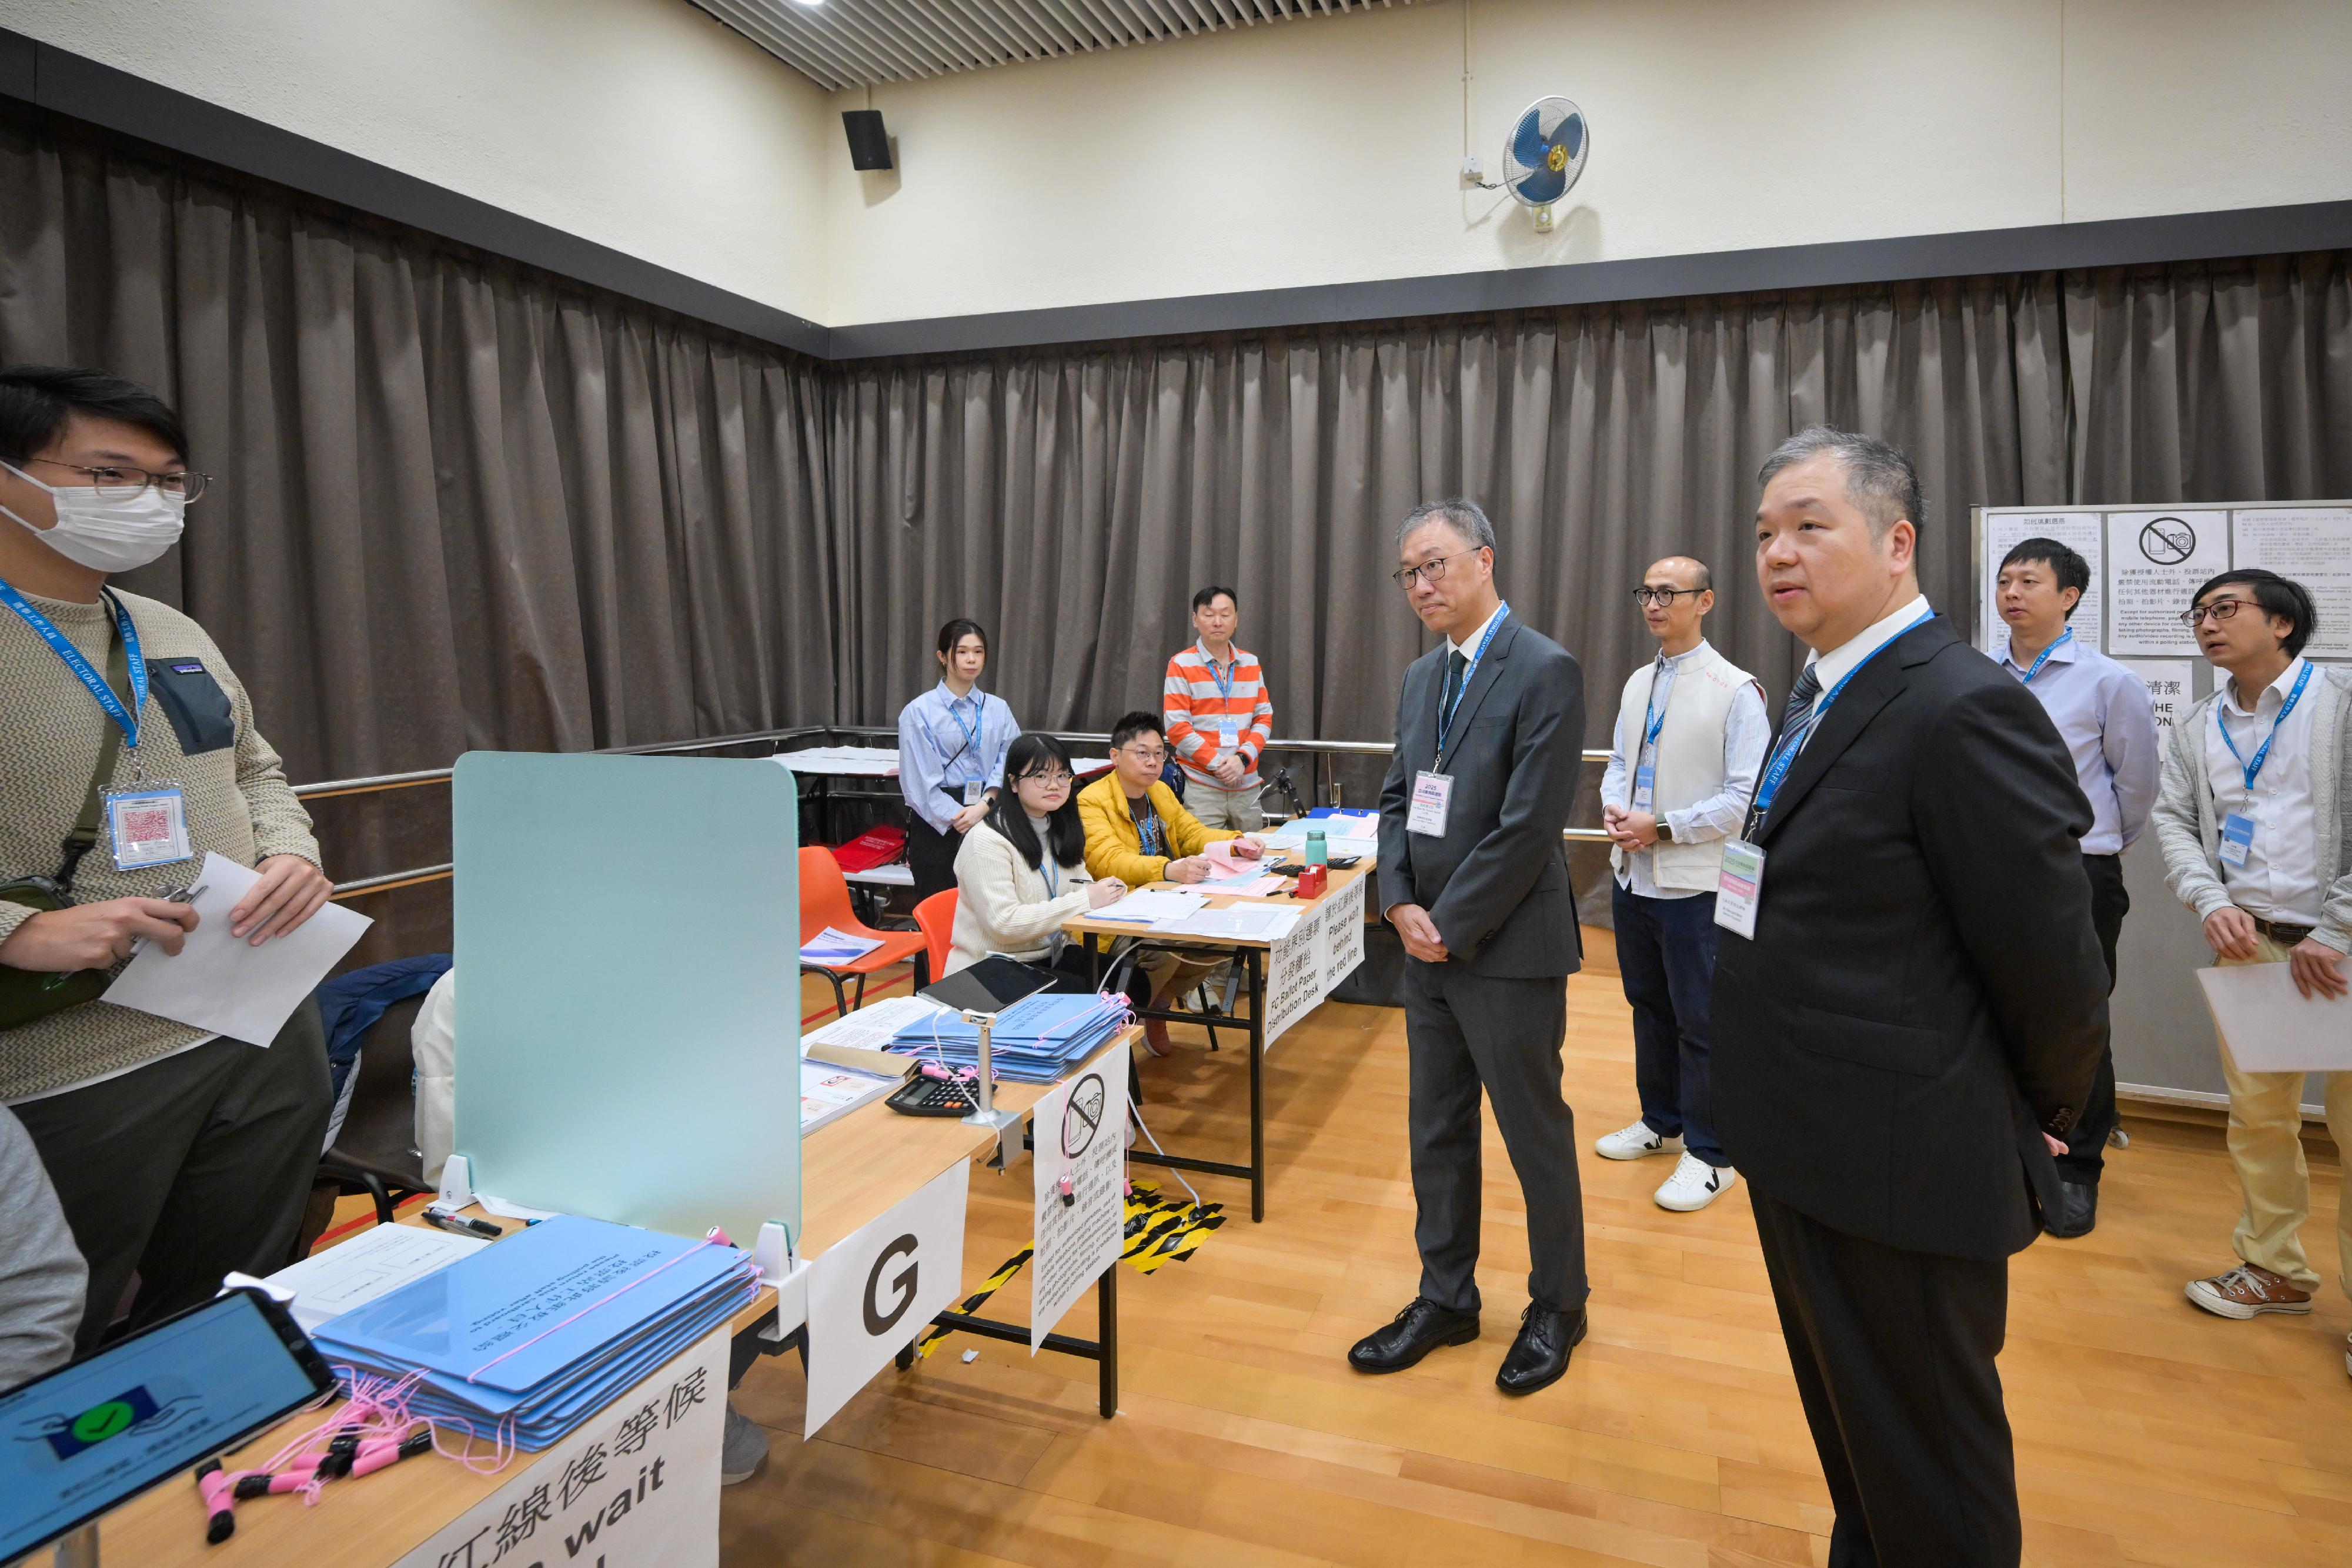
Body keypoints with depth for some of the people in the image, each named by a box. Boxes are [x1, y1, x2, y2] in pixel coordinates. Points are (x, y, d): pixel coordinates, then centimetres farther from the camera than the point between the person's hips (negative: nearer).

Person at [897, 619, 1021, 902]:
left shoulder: (998, 709, 11)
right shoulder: (919, 711, 0)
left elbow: (1009, 762, 0)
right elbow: (920, 779, -6)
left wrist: (984, 805, -16)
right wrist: (958, 818, -13)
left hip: (989, 816, 3)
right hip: (937, 822, -3)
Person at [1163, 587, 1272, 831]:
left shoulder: (1251, 664, 12)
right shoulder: (1181, 665, -1)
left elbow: (1264, 719, 9)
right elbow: (1177, 727, -7)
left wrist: (1243, 758, -8)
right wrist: (1218, 763, -13)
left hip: (1247, 787, 4)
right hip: (1201, 788, -4)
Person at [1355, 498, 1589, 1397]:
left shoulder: (1545, 672, -14)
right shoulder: (1423, 677, 10)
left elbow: (1528, 827, -19)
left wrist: (1449, 923, -15)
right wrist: (1401, 905, -3)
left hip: (1507, 950, -7)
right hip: (1430, 946, 7)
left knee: (1536, 1134, 10)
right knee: (1436, 1130, 16)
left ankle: (1557, 1306, 30)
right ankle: (1446, 1298, 33)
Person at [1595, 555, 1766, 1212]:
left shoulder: (1735, 690, -13)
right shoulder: (1638, 683, 10)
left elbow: (1747, 795, -15)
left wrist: (1663, 827, -18)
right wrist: (1614, 808, -4)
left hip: (1695, 884, -7)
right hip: (1633, 874, 7)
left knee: (1700, 1022, 3)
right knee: (1649, 1007, 19)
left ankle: (1708, 1155, 19)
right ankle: (1661, 1123, 37)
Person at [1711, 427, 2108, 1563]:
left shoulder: (1966, 709, -21)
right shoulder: (1823, 696, 8)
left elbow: (2050, 958, -16)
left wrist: (2043, 1112, 0)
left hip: (1903, 1172, -8)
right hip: (1806, 1153, 9)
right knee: (1854, 1455, 26)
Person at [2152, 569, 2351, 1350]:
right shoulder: (2197, 728, 10)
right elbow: (2173, 820, 8)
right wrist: (2212, 903, -9)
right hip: (2248, 940, 4)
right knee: (2257, 1116, 12)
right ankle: (2274, 1270, 26)